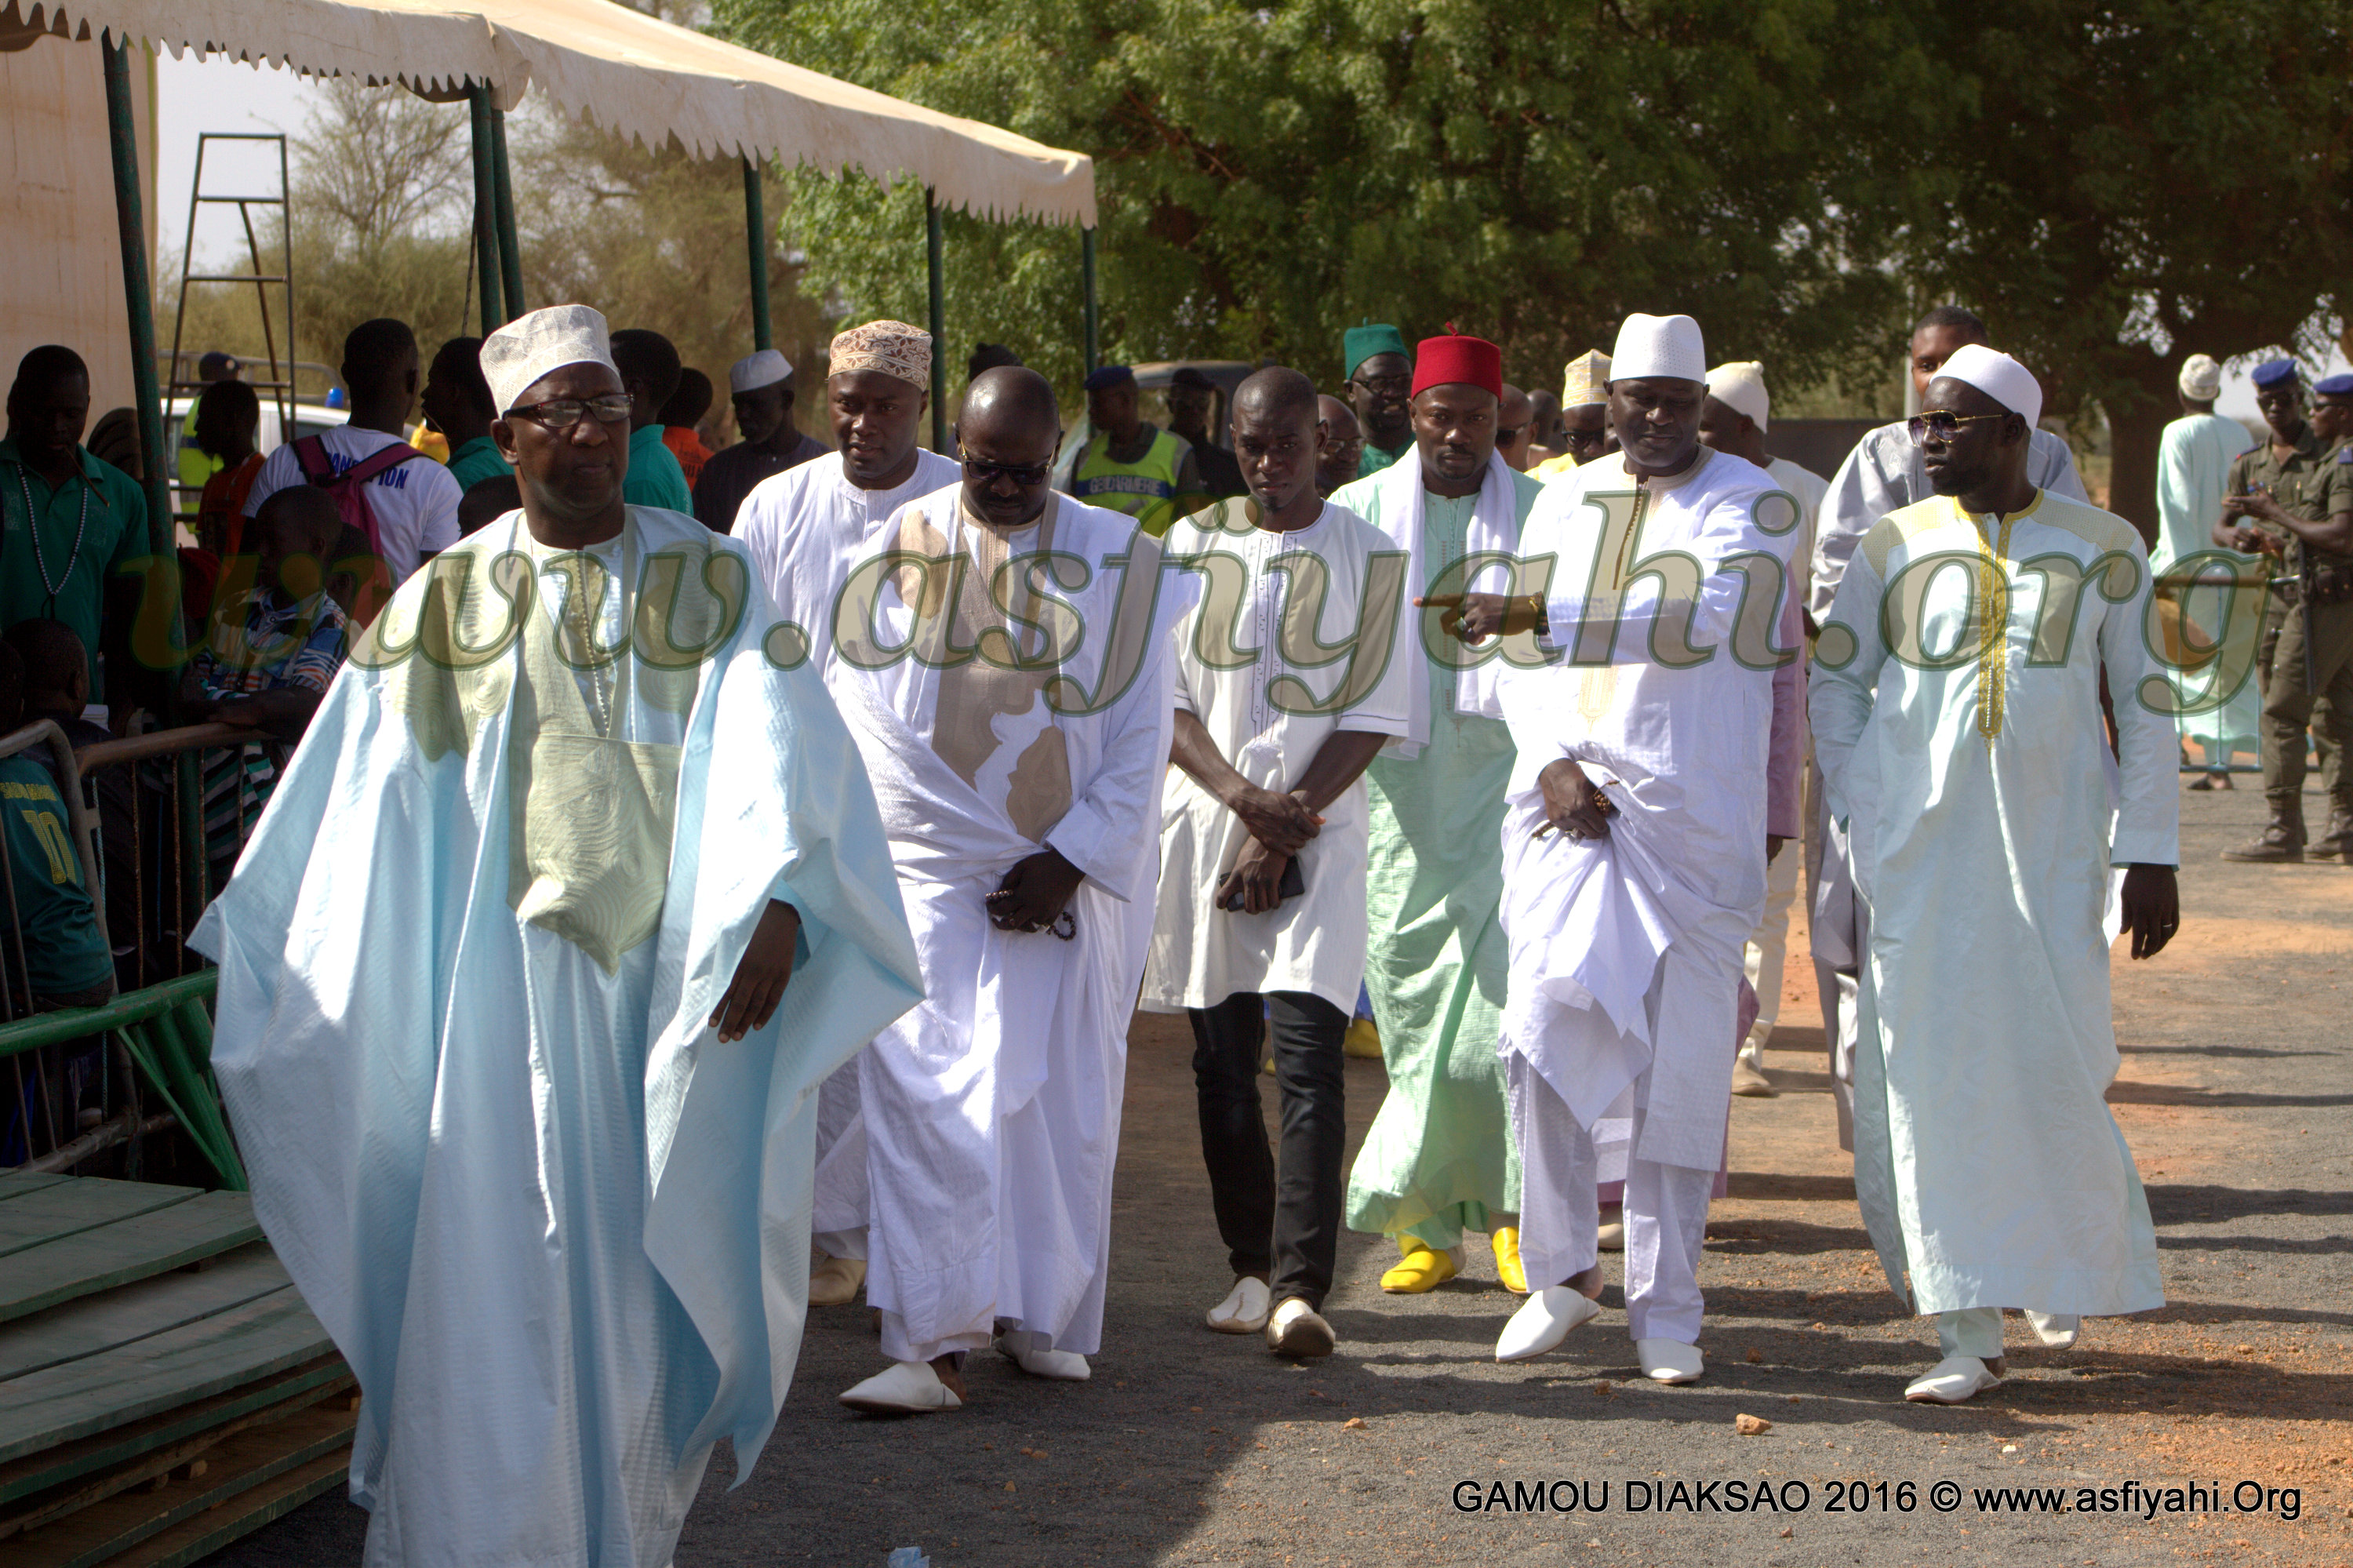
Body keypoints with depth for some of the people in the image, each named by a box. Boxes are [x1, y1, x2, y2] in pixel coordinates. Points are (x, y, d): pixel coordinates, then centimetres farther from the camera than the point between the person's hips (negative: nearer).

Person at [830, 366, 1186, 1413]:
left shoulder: (1115, 559, 3)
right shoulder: (897, 551, 3)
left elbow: (1140, 737, 2)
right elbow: (854, 711, 5)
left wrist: (1071, 860, -7)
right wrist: (860, 855, -3)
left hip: (1076, 874, 1)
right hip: (927, 868, 0)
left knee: (1060, 1097, 4)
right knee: (926, 1093, -9)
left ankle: (1042, 1316, 18)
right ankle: (932, 1342, -10)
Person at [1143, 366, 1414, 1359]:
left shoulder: (1368, 559, 2)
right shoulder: (1192, 544, 8)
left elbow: (1372, 717, -2)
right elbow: (1164, 697, 4)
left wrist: (1285, 826, -10)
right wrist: (1243, 796, -11)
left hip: (1318, 832, -3)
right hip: (1205, 824, 3)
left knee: (1305, 1054, -13)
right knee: (1221, 1062, 6)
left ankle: (1299, 1287, -18)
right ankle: (1250, 1270, 18)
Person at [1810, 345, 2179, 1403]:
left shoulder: (2101, 546, 3)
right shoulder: (1895, 545, 4)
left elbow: (2144, 705, 5)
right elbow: (1834, 677, 13)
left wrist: (2150, 855, 0)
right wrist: (1858, 817, 4)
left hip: (2051, 841, 0)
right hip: (1919, 847, 1)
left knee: (2055, 1065, 0)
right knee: (1935, 1071, -5)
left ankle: (2078, 1258, 31)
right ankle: (1970, 1332, 0)